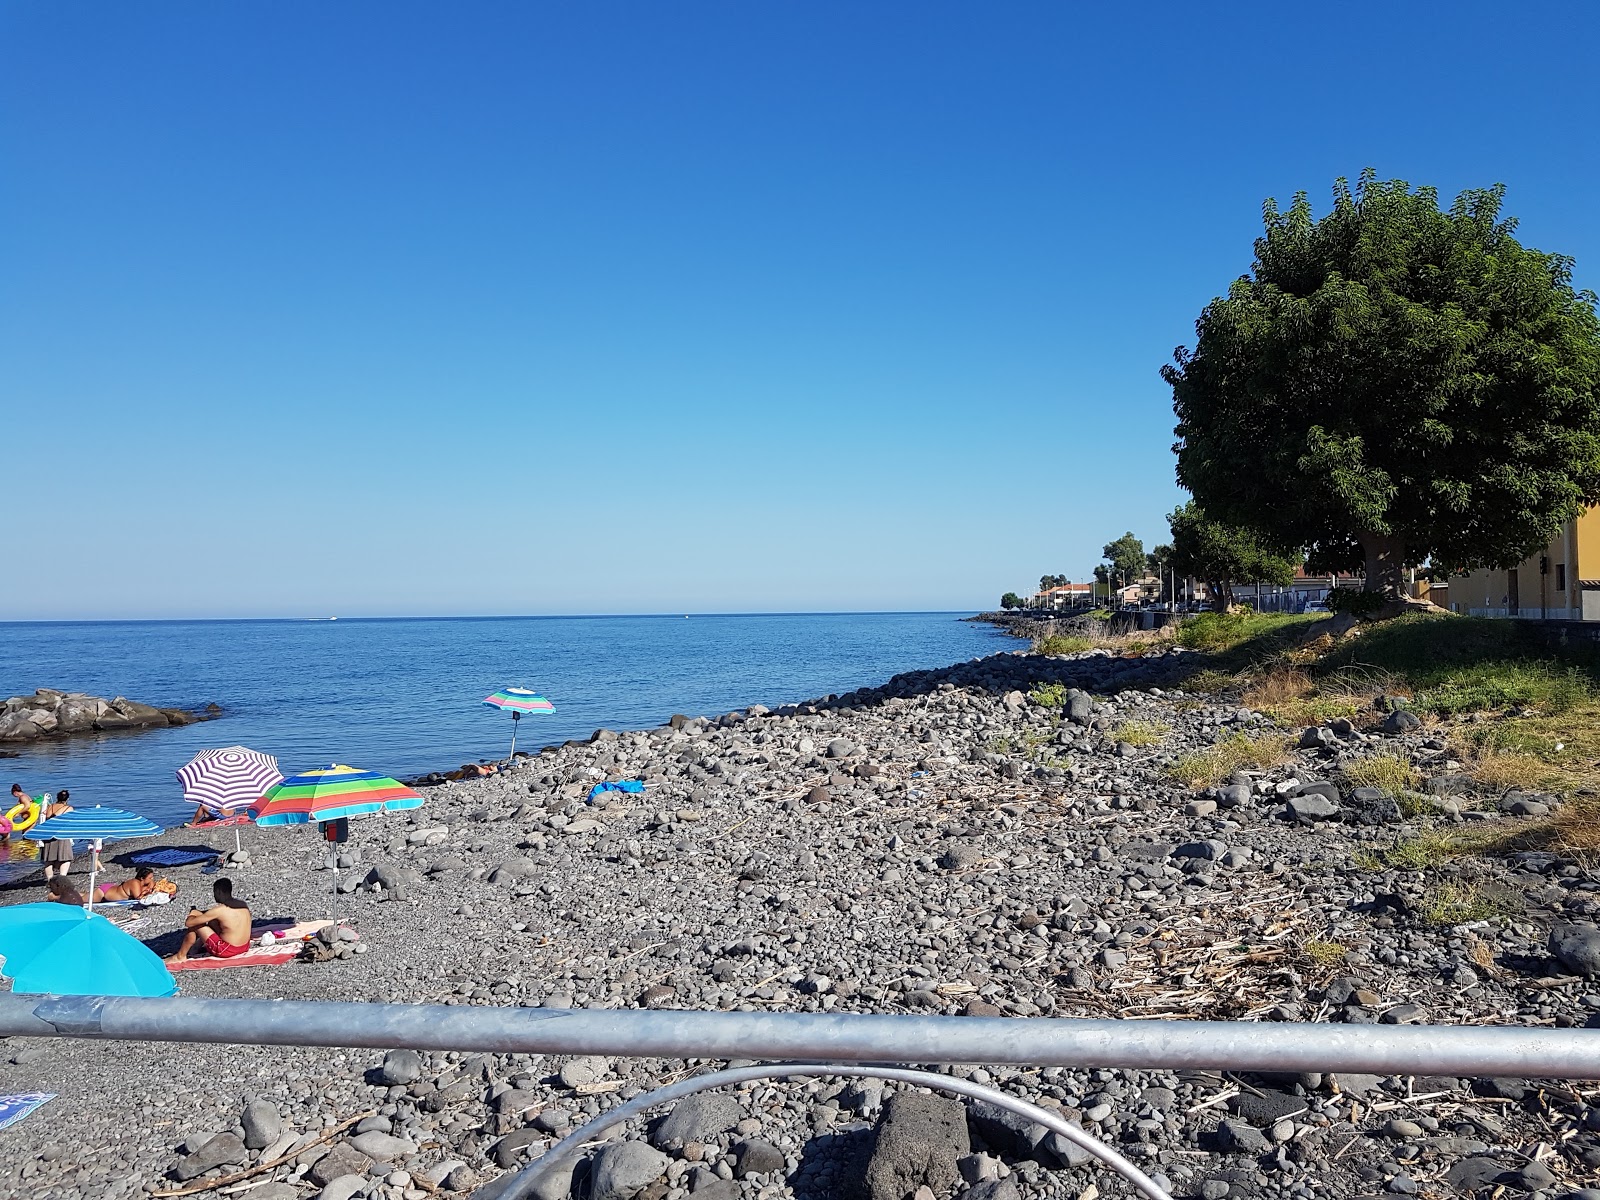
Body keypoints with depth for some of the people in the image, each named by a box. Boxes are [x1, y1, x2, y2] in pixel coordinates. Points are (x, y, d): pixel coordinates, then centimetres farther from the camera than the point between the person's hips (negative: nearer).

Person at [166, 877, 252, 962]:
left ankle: (180, 957, 17)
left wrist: (193, 914, 11)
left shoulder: (219, 910, -17)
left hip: (226, 951, -7)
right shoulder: (244, 905, 2)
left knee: (194, 924, 5)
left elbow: (189, 923, -12)